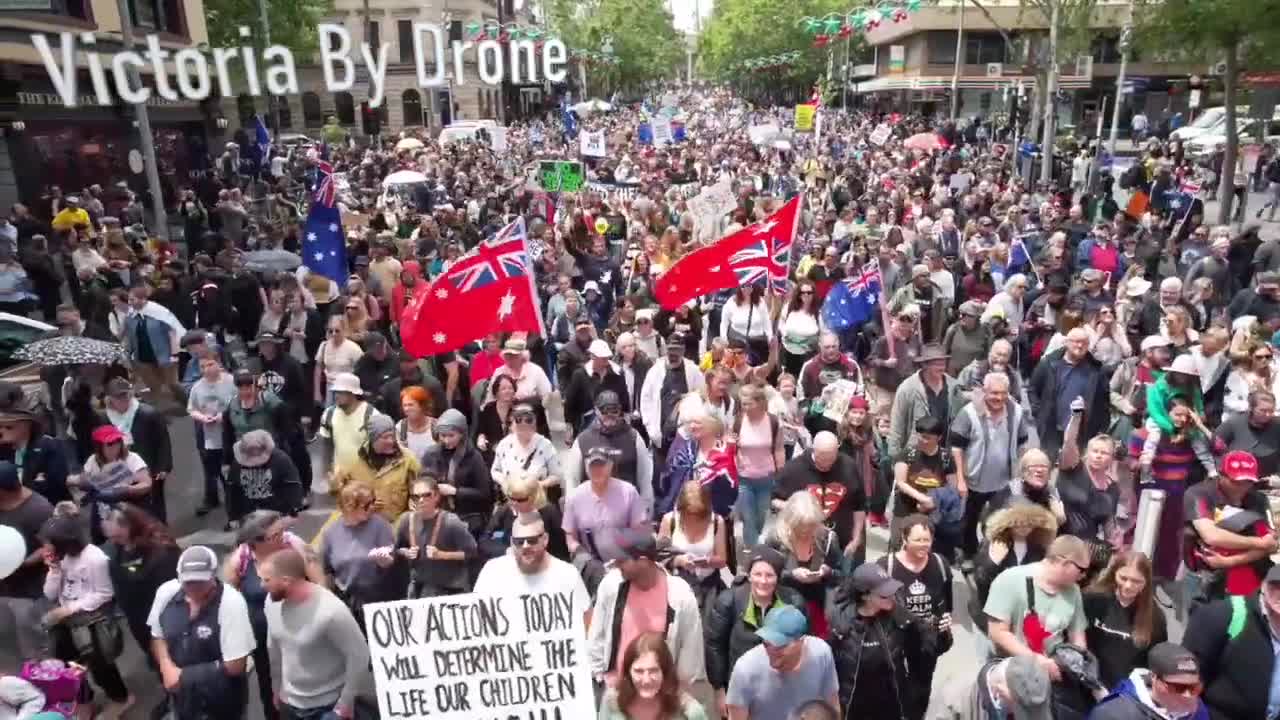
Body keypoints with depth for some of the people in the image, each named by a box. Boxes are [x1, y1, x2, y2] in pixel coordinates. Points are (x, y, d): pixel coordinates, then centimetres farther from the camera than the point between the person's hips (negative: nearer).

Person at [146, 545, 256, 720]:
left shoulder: (231, 602, -27)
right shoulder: (166, 592, -13)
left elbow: (234, 666, -22)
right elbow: (157, 636, 5)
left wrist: (184, 675, -16)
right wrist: (167, 667, -12)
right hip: (181, 693, 4)